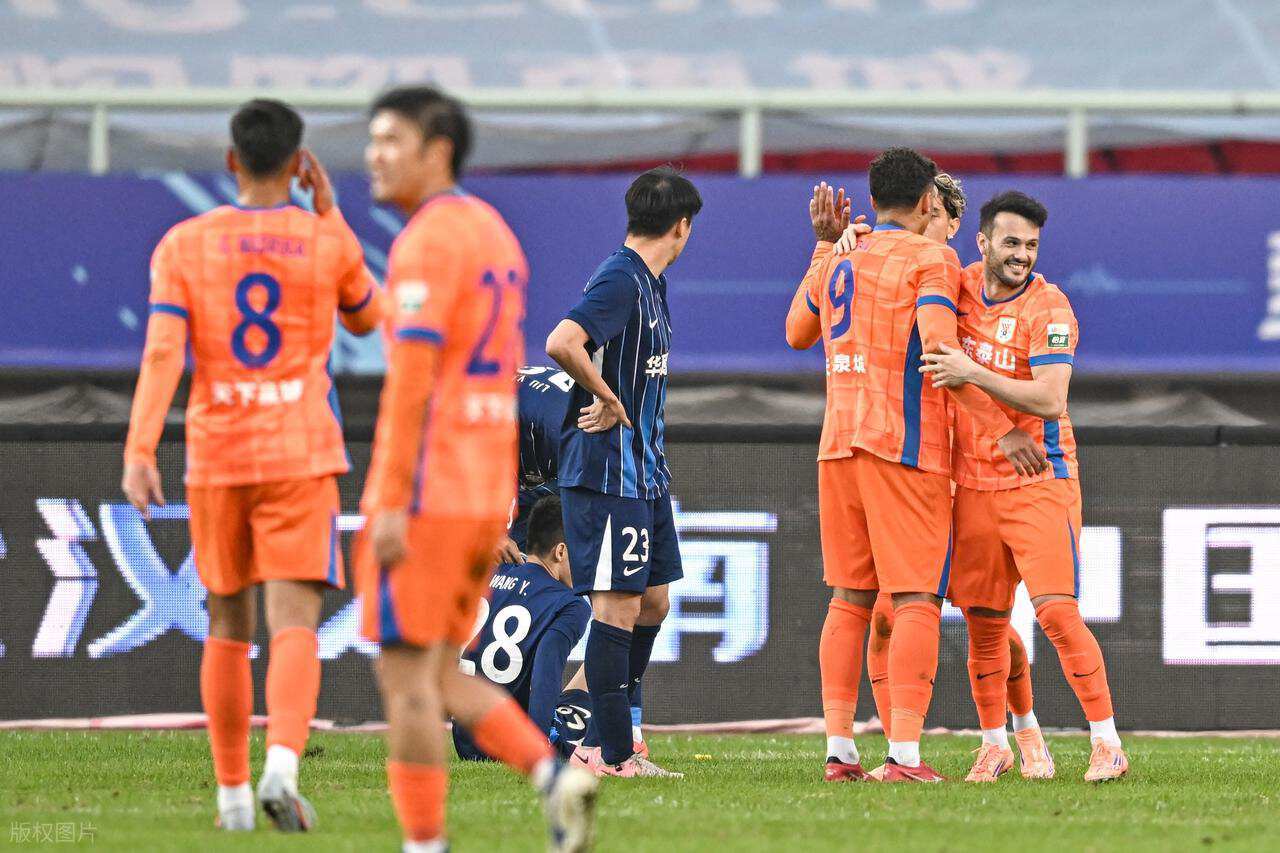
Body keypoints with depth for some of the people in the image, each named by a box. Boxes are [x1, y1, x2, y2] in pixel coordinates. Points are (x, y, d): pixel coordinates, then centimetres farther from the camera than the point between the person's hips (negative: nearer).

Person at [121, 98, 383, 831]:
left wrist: (140, 451, -17)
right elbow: (368, 318, 20)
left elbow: (163, 352, -11)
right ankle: (283, 765, -31)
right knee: (295, 626, -9)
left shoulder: (185, 244, 0)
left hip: (216, 459, 2)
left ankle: (233, 792, 19)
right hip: (301, 458, -2)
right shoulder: (327, 242, 0)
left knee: (228, 627, 15)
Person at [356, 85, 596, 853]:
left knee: (406, 676, -2)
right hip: (487, 494, 9)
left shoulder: (428, 241, -12)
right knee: (438, 675, 14)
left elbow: (413, 375, -19)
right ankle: (554, 776, -2)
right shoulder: (495, 233, 17)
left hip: (427, 495, -9)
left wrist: (390, 502, -21)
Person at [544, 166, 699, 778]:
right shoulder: (619, 280, -16)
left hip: (644, 469, 10)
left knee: (652, 600, 13)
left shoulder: (648, 282, 15)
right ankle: (613, 755, -6)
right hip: (608, 470, -10)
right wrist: (608, 400, -19)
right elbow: (562, 343, -30)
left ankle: (612, 742, 19)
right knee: (618, 605, -8)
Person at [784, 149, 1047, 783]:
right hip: (905, 446, -6)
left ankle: (839, 749, 5)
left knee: (849, 598, 10)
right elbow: (939, 349, -17)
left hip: (838, 445, 6)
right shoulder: (930, 260, -5)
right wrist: (1001, 428, -16)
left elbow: (797, 334, 31)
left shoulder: (836, 262, 14)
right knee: (916, 600, -6)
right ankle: (904, 753, -16)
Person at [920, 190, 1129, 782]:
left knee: (1058, 612, -13)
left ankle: (1108, 743, -9)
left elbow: (1050, 401, -22)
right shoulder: (959, 287, 4)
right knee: (983, 622, 8)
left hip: (1038, 482, -5)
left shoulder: (1048, 307, -11)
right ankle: (994, 745, 22)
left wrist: (973, 375, -29)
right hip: (972, 483, 5)